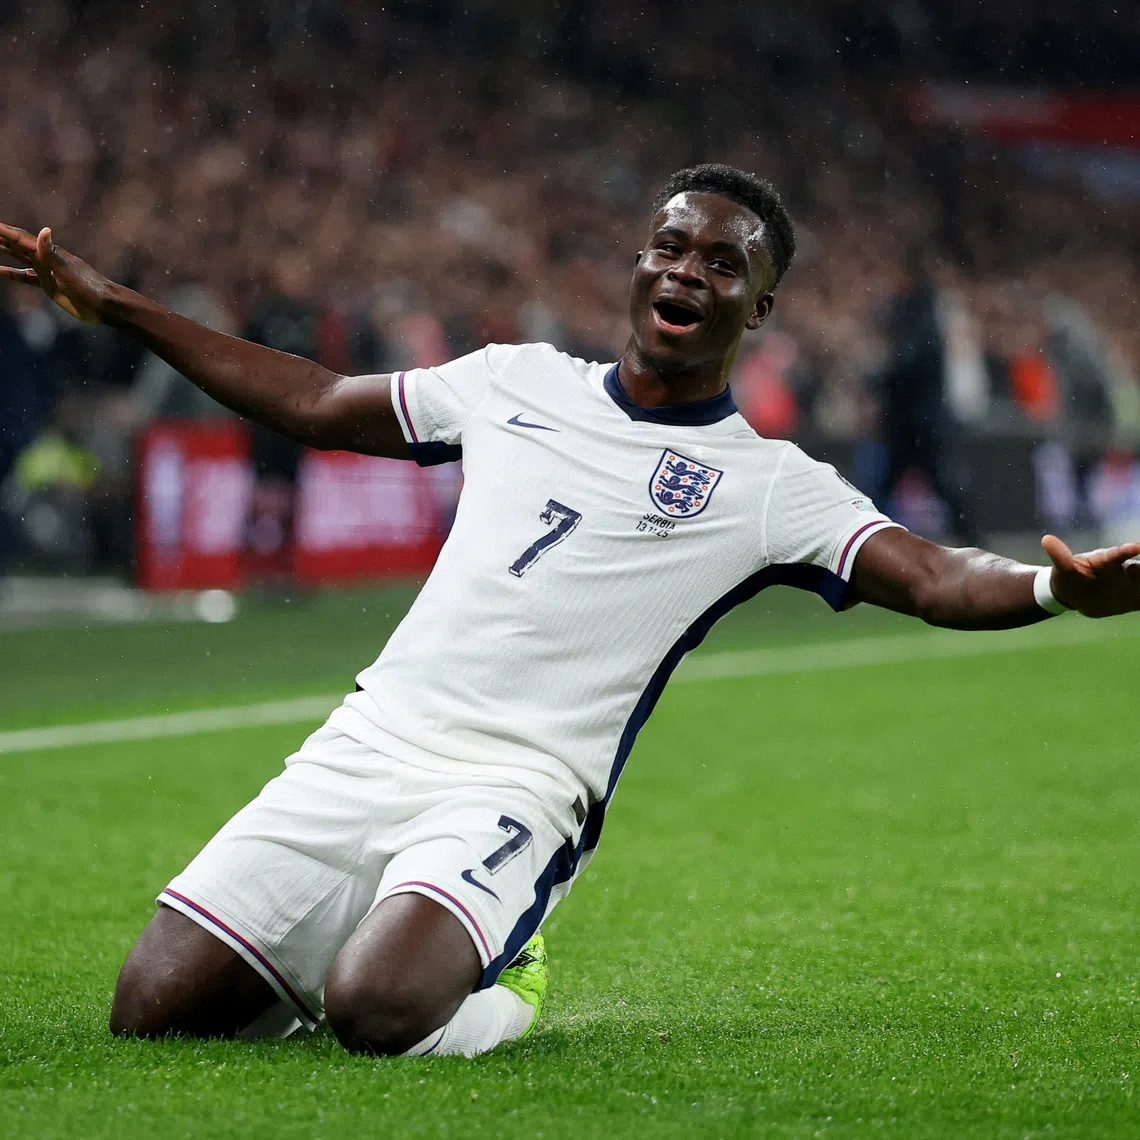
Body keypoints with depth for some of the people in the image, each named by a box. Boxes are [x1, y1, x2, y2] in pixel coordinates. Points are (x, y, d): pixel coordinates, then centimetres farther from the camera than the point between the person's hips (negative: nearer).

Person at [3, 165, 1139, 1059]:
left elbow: (930, 577, -11)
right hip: (369, 742, 4)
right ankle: (340, 951, 20)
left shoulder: (769, 484, 3)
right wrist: (109, 301, 27)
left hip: (514, 788, -4)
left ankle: (495, 980, 3)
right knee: (151, 1009, -9)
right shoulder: (517, 380, 16)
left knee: (375, 1010, -31)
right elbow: (317, 403, 27)